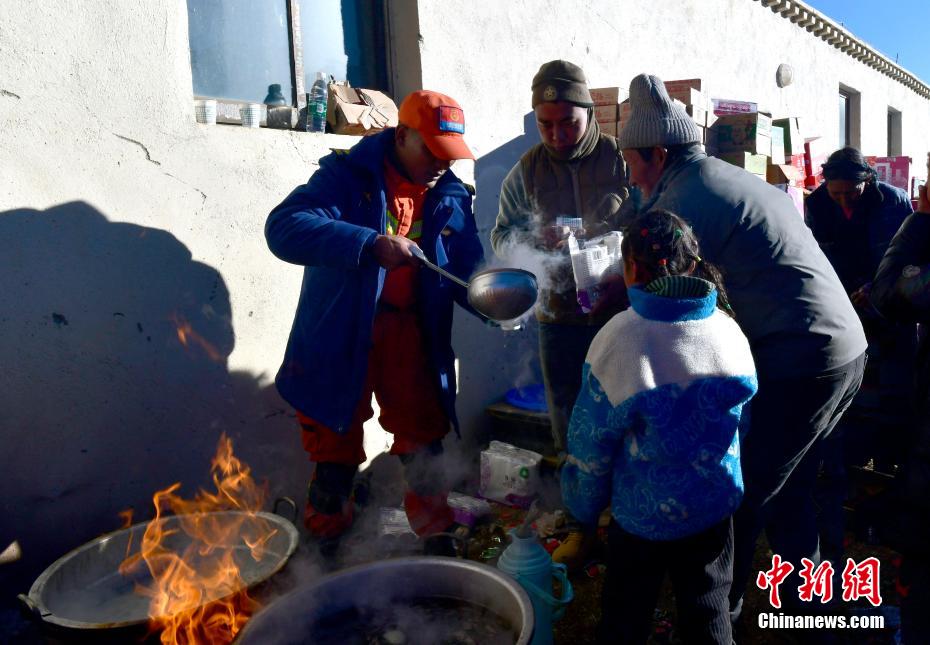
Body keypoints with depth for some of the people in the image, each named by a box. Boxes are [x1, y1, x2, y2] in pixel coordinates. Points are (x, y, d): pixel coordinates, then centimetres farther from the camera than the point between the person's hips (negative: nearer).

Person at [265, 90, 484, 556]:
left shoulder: (451, 195, 4)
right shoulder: (348, 176, -12)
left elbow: (467, 268, 3)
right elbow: (284, 228, -26)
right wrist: (369, 244, -36)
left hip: (410, 335, 4)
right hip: (340, 337, -4)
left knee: (424, 439, 13)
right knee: (337, 447, 9)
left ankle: (435, 533, 34)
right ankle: (325, 545, 31)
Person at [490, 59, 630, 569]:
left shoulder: (623, 159, -4)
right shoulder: (526, 172, 4)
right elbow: (501, 237, 7)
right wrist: (534, 239, -15)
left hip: (622, 316, -2)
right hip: (560, 321, 3)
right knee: (569, 428, 12)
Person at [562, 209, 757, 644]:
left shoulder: (620, 337, -22)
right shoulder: (728, 329, -7)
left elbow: (590, 444, -14)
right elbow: (738, 421, 7)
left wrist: (583, 509, 2)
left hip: (644, 513, -4)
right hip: (717, 505, 4)